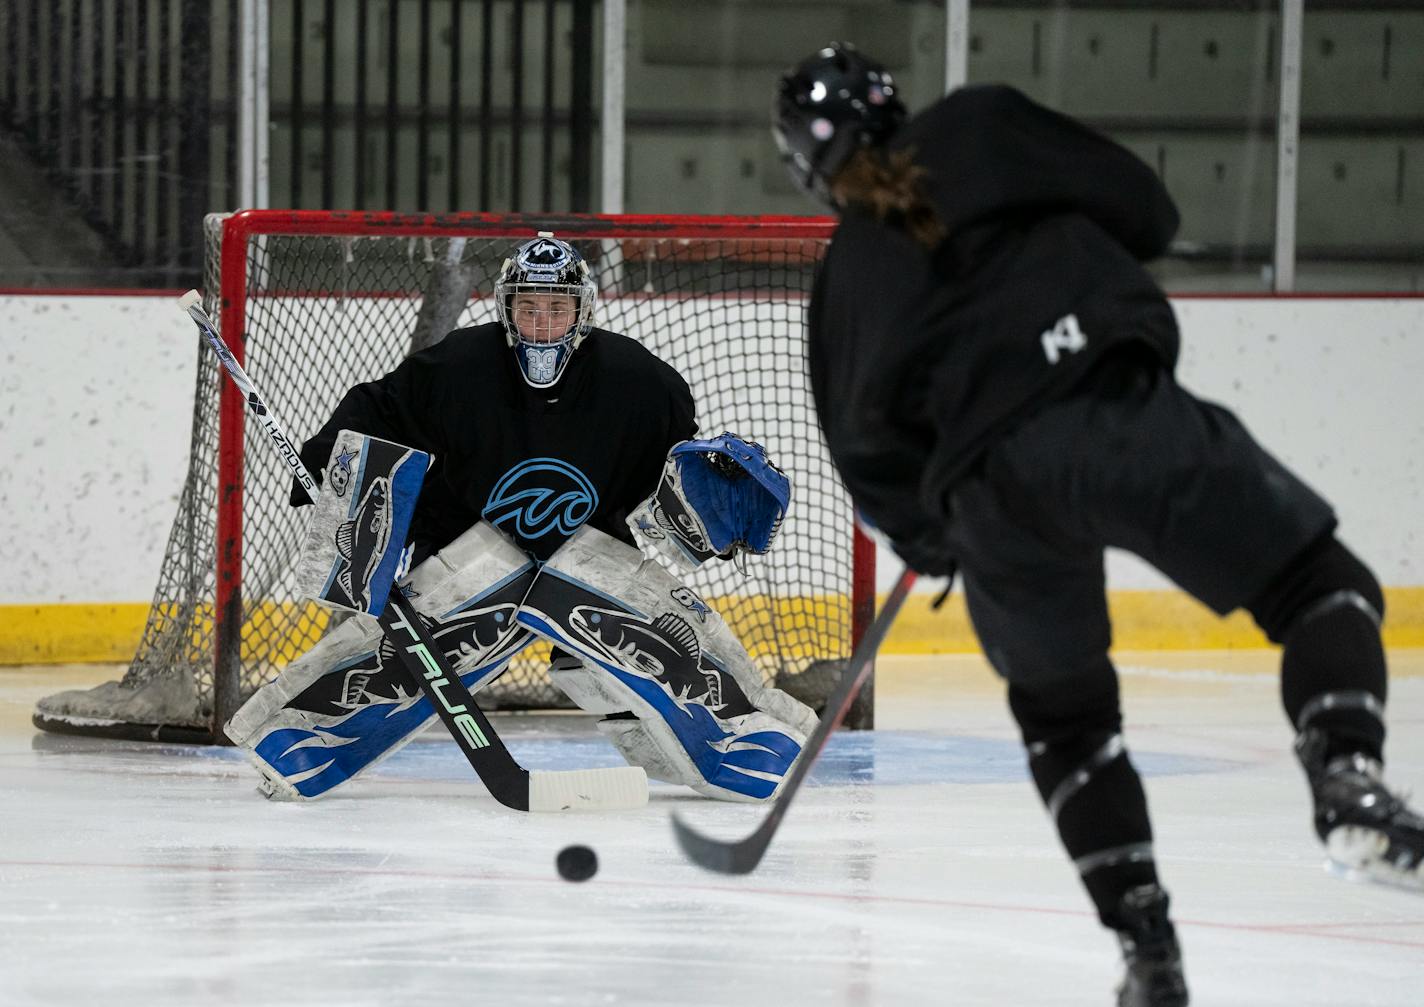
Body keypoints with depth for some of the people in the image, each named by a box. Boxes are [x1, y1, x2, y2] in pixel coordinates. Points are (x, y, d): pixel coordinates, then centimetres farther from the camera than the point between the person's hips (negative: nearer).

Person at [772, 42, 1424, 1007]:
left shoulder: (848, 281, 20)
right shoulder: (980, 132, 14)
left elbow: (870, 454, 19)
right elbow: (1145, 209, 9)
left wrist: (926, 533, 39)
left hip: (996, 492, 3)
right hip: (1119, 413, -2)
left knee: (1063, 710, 25)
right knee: (1320, 585, 7)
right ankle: (1347, 774, -22)